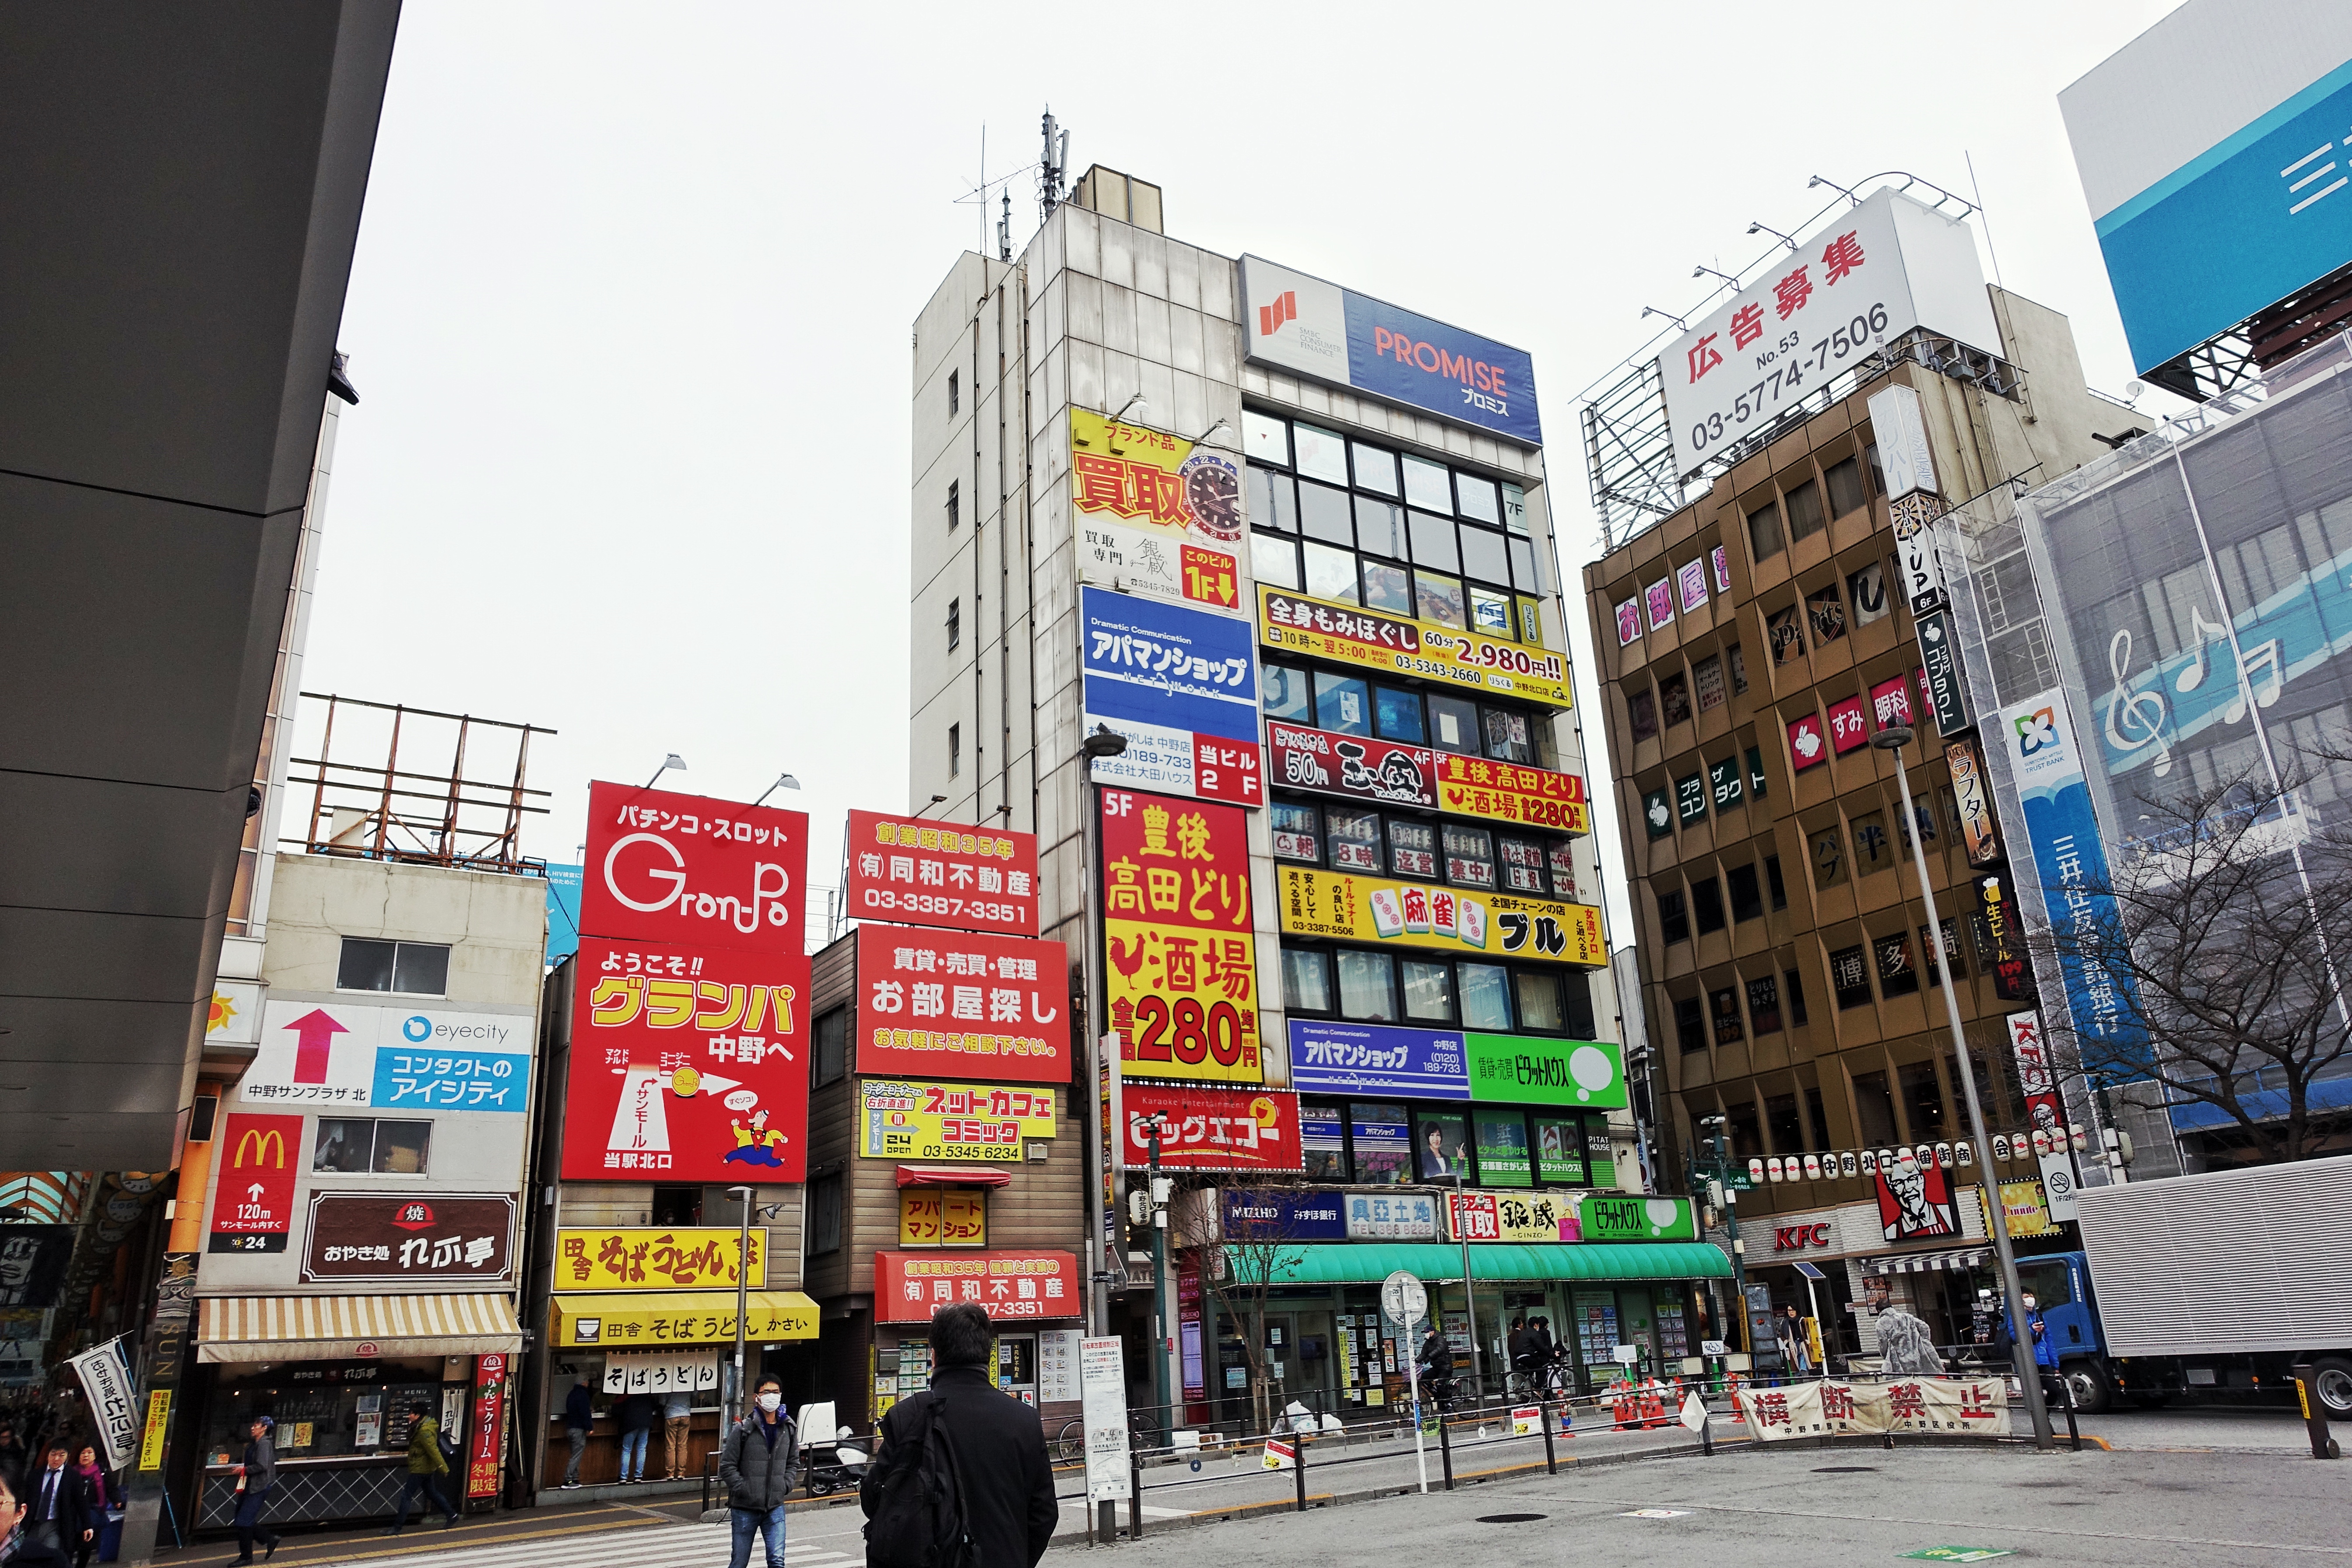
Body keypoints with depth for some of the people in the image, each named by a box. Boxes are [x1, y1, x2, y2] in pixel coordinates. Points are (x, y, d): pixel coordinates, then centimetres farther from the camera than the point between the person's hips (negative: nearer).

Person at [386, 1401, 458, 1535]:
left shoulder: (425, 1431, -23)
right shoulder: (422, 1427, 10)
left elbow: (434, 1451, -25)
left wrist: (443, 1468, -25)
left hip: (420, 1469, -10)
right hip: (427, 1468, 10)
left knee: (406, 1496, -2)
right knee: (432, 1493, 17)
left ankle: (397, 1527, 4)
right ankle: (452, 1517, 21)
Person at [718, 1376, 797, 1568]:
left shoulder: (788, 1429, 4)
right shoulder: (743, 1429, -9)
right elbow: (727, 1467, -7)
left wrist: (785, 1486, 1)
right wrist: (744, 1490, -14)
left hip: (775, 1507, 2)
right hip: (745, 1508, -2)